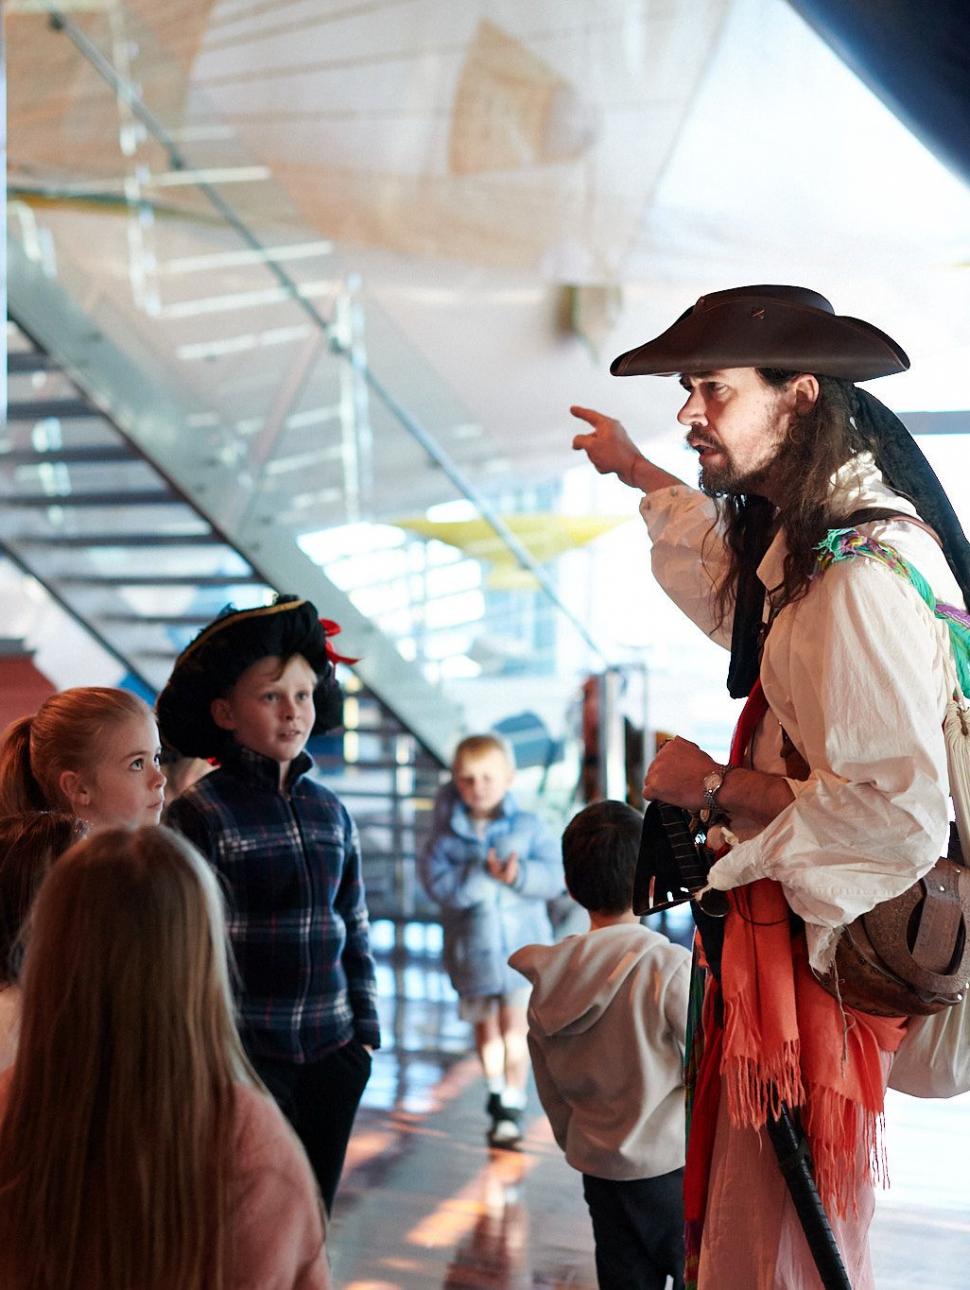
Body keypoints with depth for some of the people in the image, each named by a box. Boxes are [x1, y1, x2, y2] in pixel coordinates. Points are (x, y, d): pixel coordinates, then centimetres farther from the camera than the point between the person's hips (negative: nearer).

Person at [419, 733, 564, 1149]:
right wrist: (484, 873, -28)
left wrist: (519, 875, -29)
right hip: (473, 948, 1)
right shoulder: (446, 834, -4)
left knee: (516, 1023, -5)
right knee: (486, 1025, 14)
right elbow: (438, 884, -18)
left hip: (524, 943, -1)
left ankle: (513, 1104, 7)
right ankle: (496, 1095, 34)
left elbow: (553, 876, -11)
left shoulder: (528, 826, -3)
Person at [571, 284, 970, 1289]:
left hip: (825, 946, -10)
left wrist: (715, 788, -17)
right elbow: (738, 588, 36)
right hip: (781, 922, 10)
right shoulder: (803, 545, 9)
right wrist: (633, 470, 46)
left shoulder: (868, 572, -23)